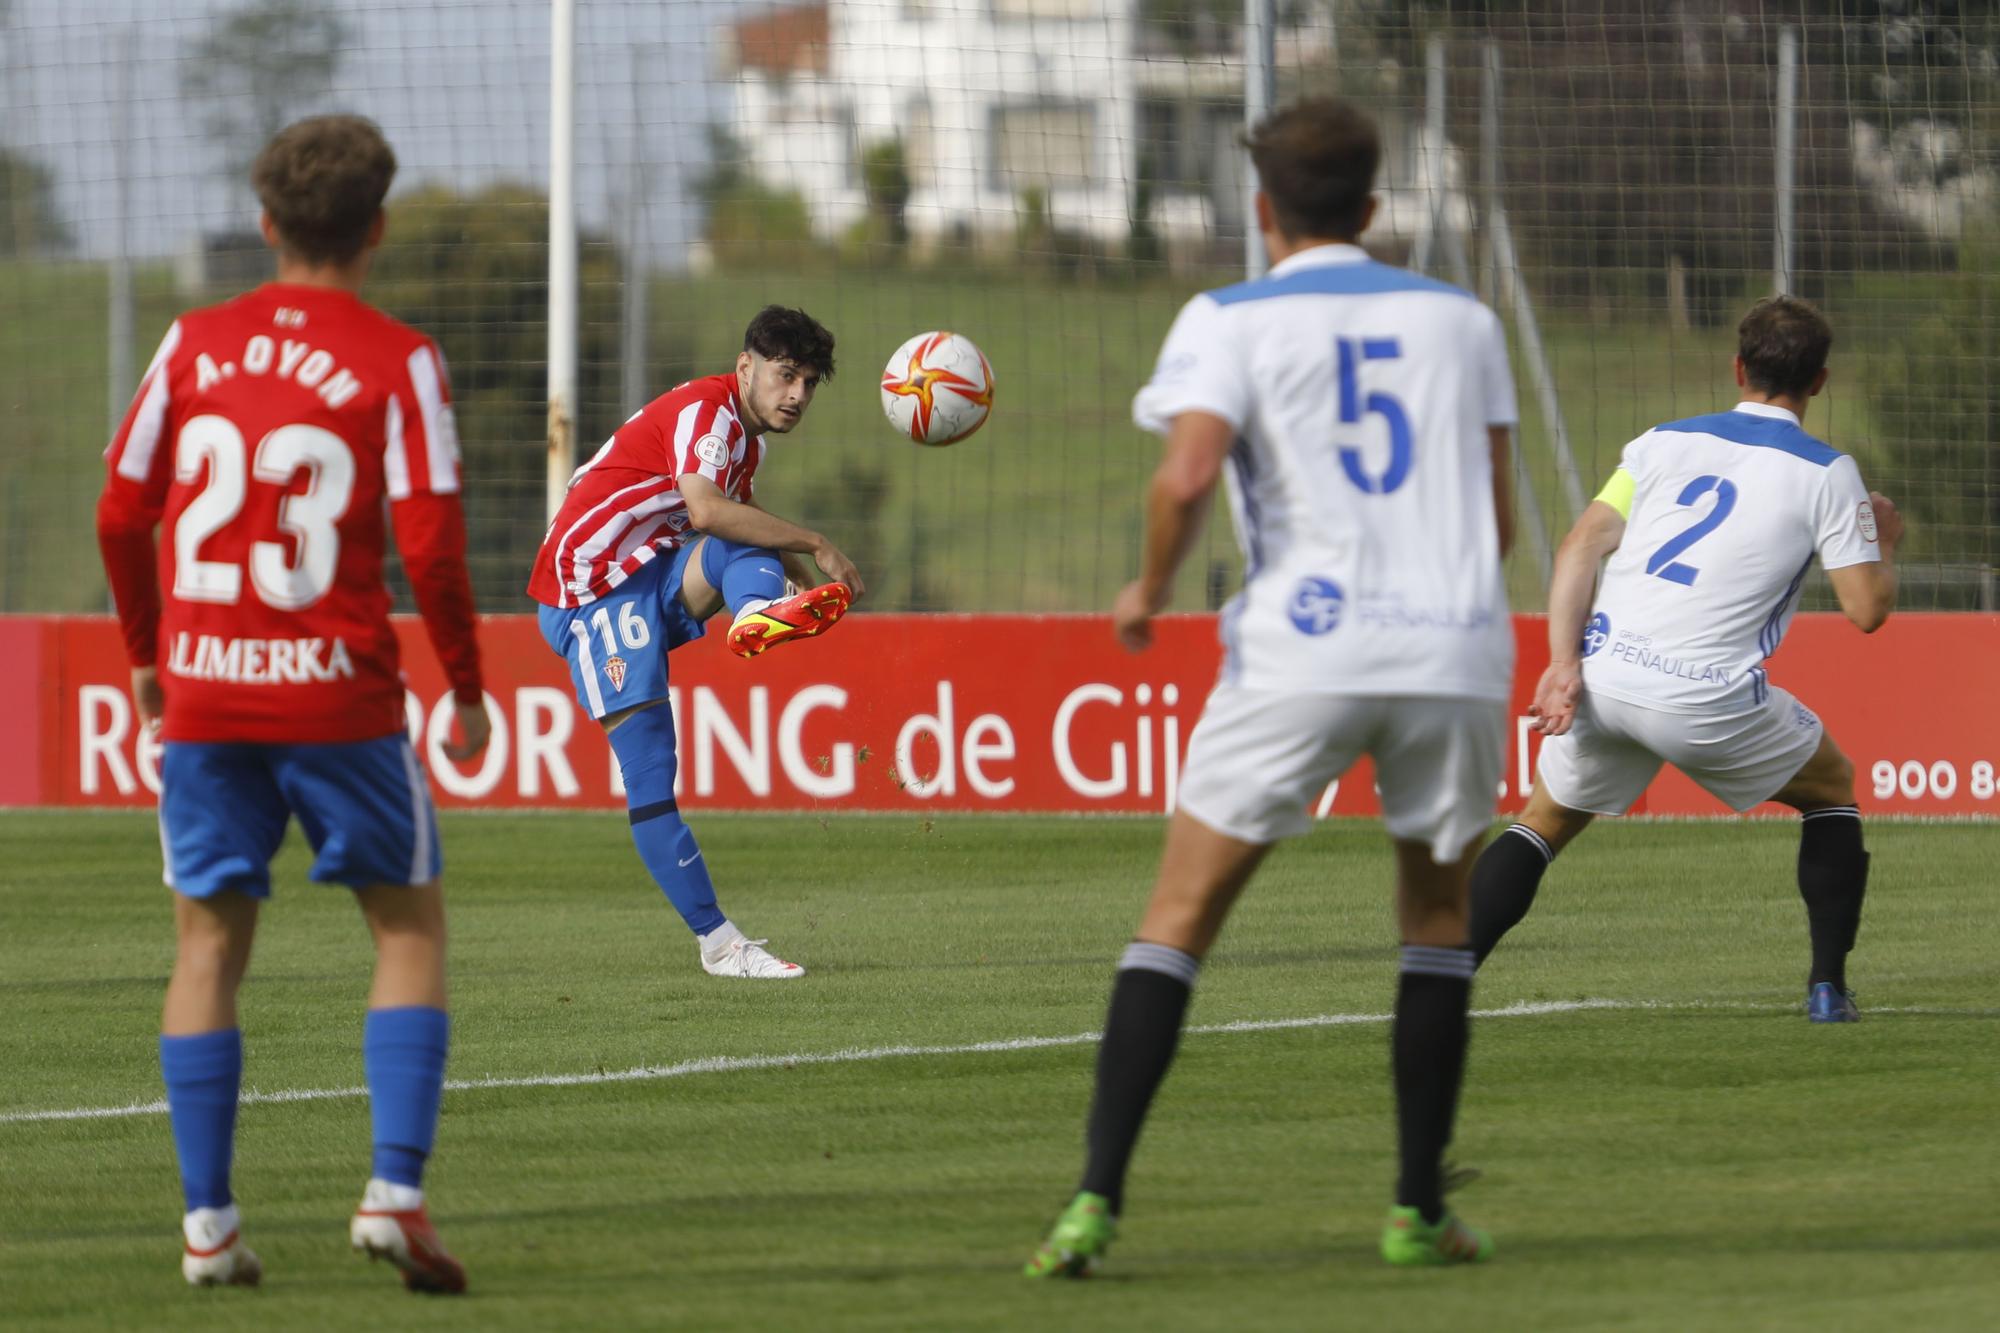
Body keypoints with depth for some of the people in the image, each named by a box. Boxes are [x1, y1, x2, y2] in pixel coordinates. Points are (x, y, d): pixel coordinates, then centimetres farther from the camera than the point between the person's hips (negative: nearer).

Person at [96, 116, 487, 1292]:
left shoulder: (195, 345, 5)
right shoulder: (398, 363, -5)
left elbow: (122, 513, 7)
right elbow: (430, 543, -11)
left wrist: (145, 654, 21)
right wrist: (469, 687, 3)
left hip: (204, 694, 3)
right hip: (339, 693, -3)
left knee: (210, 942, 10)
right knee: (411, 927, 10)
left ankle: (207, 1222, 6)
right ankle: (396, 1189, -5)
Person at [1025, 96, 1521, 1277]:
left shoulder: (1231, 321, 4)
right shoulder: (1460, 320, 14)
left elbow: (1188, 472, -13)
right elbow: (1500, 518, 14)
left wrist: (1150, 593, 4)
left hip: (1302, 651, -2)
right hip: (1455, 646, 2)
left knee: (1179, 919, 3)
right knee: (1439, 918, 21)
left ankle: (1098, 1199, -9)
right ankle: (1421, 1210, 15)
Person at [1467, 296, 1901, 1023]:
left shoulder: (1667, 442, 13)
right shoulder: (1826, 474, 4)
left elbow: (1582, 543, 2)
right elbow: (1867, 609, 2)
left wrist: (1563, 663, -4)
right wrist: (1882, 545, 23)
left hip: (1599, 681, 3)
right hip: (1706, 701, -3)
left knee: (1545, 821, 20)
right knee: (1832, 786, 23)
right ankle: (1827, 984, 15)